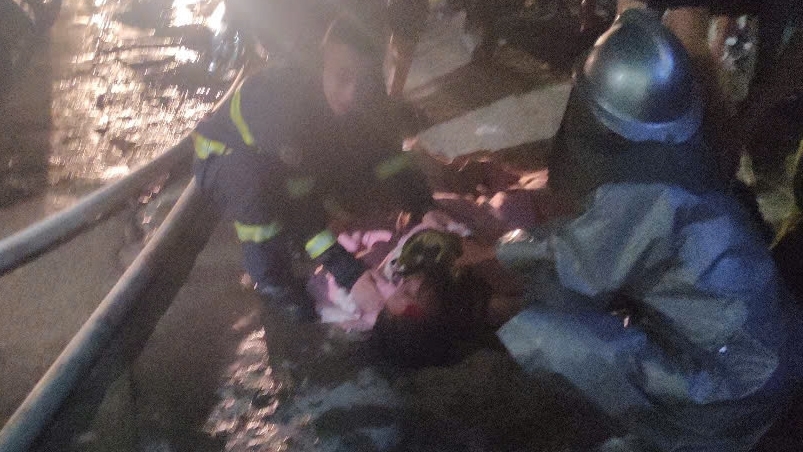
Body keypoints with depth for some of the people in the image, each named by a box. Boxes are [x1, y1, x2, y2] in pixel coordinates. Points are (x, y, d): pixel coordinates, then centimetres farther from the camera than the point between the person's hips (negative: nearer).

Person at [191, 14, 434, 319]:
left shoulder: (366, 103, -19)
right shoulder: (278, 96, -38)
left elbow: (389, 161, -10)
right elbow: (292, 185, -38)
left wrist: (428, 211, -21)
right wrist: (332, 255, -39)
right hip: (223, 163, -6)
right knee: (254, 178, -40)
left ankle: (288, 236, 5)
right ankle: (266, 271, -17)